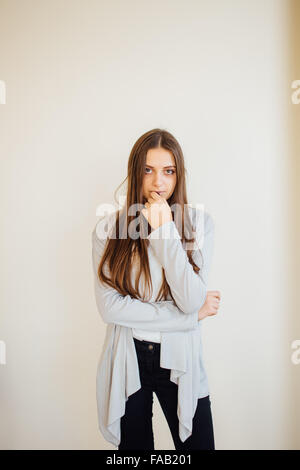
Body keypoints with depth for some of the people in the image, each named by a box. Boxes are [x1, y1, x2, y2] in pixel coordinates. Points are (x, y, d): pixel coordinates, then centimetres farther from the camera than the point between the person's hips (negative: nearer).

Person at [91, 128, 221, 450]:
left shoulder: (199, 222, -6)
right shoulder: (108, 228, -7)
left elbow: (191, 300, -16)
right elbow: (108, 307, -15)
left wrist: (165, 230, -22)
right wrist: (191, 315, -15)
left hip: (179, 361, 0)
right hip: (126, 361, 0)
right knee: (133, 445, 19)